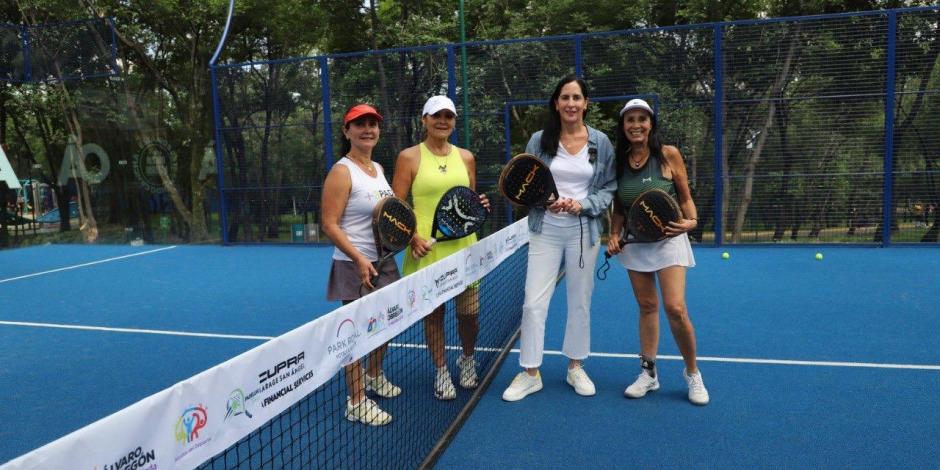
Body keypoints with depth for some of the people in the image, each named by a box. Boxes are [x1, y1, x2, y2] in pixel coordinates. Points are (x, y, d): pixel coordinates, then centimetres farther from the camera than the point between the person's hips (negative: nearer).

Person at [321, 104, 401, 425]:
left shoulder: (378, 168, 12)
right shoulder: (342, 172, -13)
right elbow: (329, 224, -18)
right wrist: (360, 259, -26)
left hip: (384, 261, 8)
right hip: (355, 265, -8)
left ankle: (374, 376, 42)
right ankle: (356, 402, 12)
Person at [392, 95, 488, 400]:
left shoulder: (466, 157, 10)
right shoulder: (409, 157, -2)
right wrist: (413, 237, -18)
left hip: (463, 246, 3)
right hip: (426, 249, -3)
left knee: (469, 313, 8)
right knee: (433, 314, 8)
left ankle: (467, 359, 37)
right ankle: (441, 371, 27)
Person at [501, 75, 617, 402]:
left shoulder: (600, 142, 1)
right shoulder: (539, 140, 0)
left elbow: (609, 188, 3)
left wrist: (583, 205, -14)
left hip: (584, 230, 1)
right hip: (545, 230, 0)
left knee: (580, 301, 11)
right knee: (533, 303, -3)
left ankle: (576, 367, 29)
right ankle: (530, 373, 12)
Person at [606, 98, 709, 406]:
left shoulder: (669, 155, -8)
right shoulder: (619, 161, 2)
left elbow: (685, 197, -2)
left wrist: (691, 221, -19)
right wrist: (614, 235, -4)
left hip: (667, 238, -3)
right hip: (634, 242, 4)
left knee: (675, 307, -12)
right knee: (646, 306, 9)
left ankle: (693, 373, 10)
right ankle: (648, 372, 21)